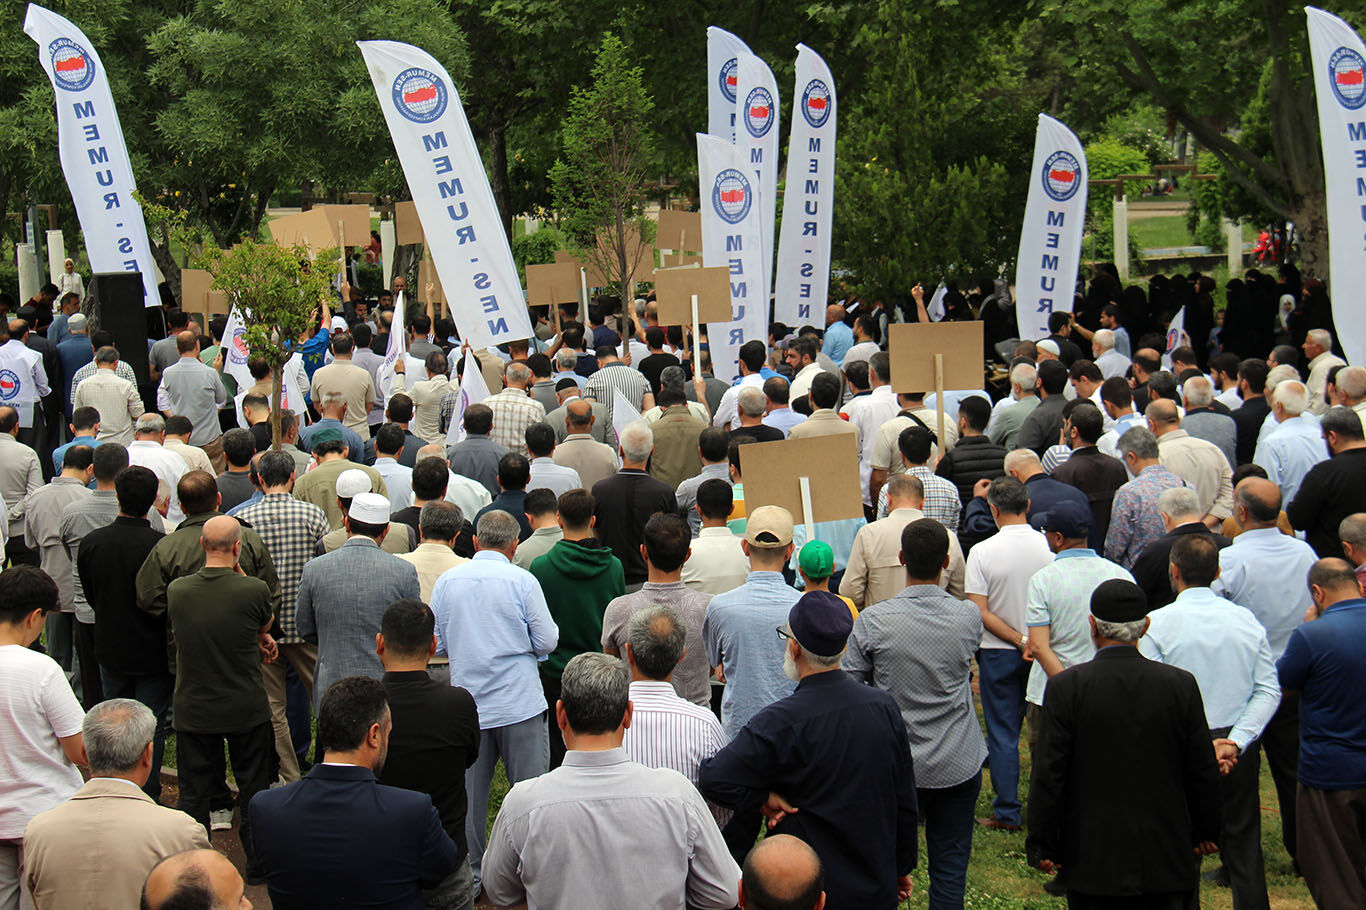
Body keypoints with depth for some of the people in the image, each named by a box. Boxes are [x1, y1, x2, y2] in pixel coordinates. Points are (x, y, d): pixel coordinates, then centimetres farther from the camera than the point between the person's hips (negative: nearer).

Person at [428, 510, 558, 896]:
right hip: (519, 704, -3)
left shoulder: (447, 582, 1)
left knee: (469, 794, 10)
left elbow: (437, 643, 7)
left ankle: (469, 874, 17)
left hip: (467, 705, 3)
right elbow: (547, 641, -6)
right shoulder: (522, 582, -8)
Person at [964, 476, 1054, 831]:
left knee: (1002, 734, 6)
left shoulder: (982, 552, -12)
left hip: (999, 653, -2)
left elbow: (981, 612, -14)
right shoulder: (1050, 546, -7)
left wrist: (1020, 640, -10)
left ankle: (1007, 812, 8)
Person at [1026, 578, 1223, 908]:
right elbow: (1203, 772, 1)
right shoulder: (1181, 684, -5)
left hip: (1092, 862, -2)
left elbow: (1049, 774, -8)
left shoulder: (1066, 687, -11)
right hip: (1166, 860, 2)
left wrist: (1042, 846, 2)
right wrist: (1205, 832, 15)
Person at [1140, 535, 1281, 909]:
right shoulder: (1247, 620, 2)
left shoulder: (1158, 623, -9)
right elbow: (1269, 690, -2)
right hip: (1240, 748, 3)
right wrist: (1236, 741, -8)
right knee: (1243, 844, 12)